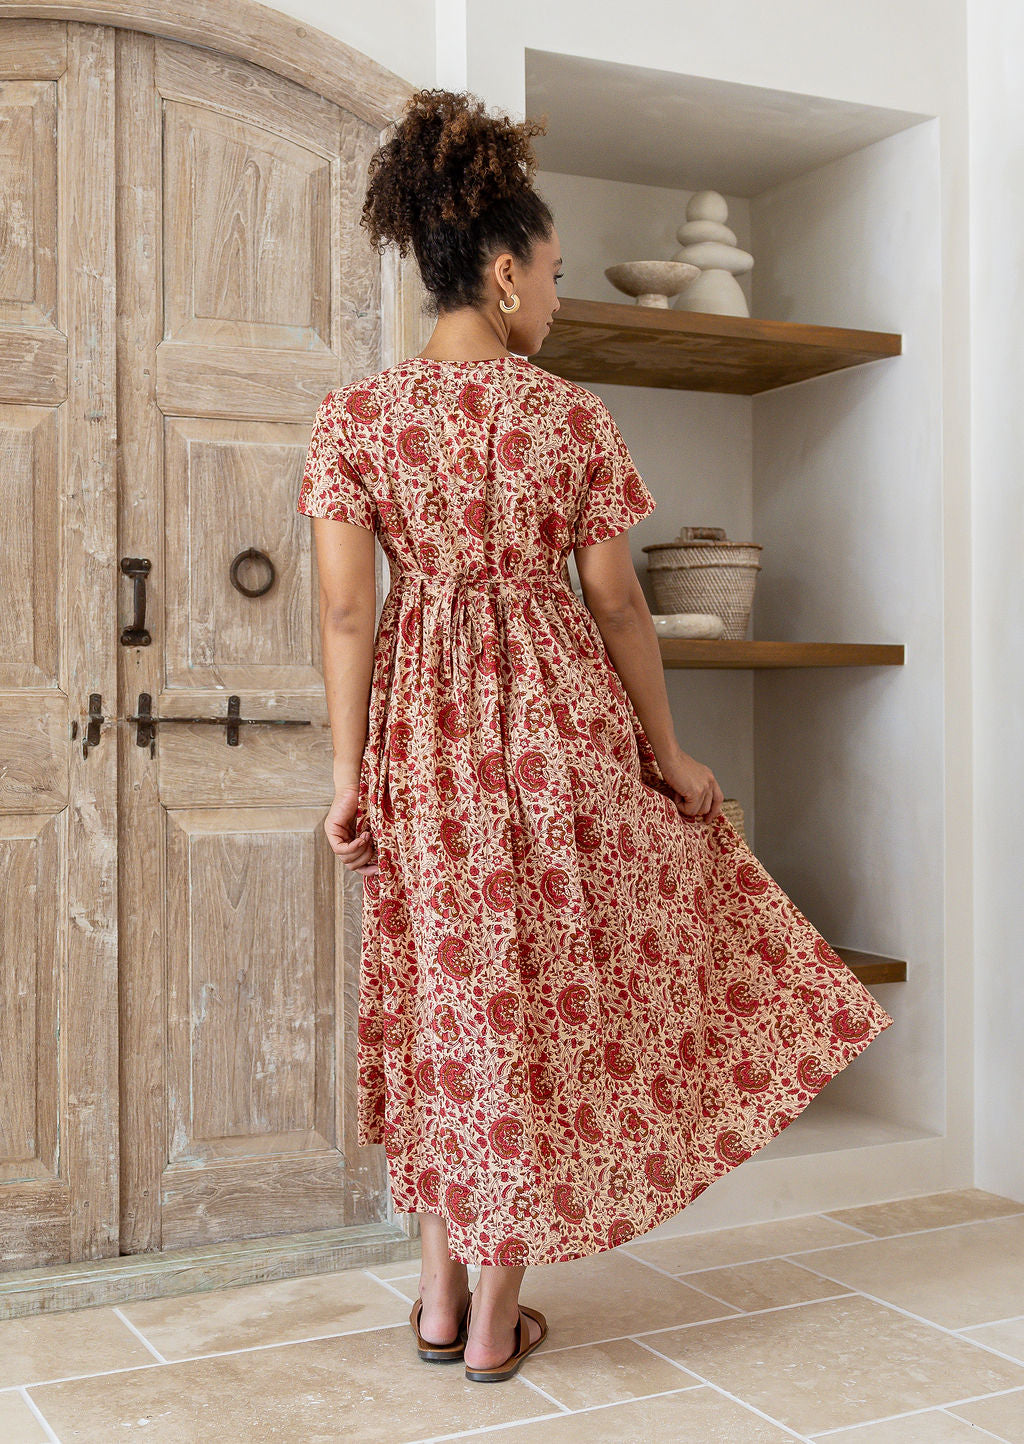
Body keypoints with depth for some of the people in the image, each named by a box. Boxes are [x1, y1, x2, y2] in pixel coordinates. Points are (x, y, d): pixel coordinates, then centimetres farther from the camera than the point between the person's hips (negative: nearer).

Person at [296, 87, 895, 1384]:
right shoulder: (572, 414, -6)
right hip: (556, 716, -2)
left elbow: (345, 609, -5)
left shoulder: (354, 416, -1)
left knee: (444, 999, 14)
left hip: (420, 727, 2)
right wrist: (668, 753, 6)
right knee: (547, 996, 9)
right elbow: (617, 604, -3)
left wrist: (348, 772, 0)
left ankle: (440, 1299, 23)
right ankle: (497, 1318, 18)